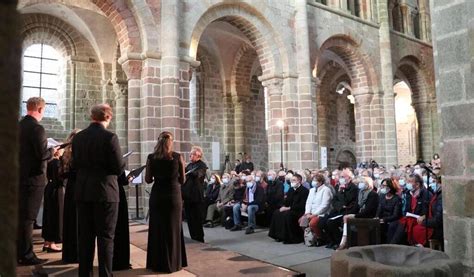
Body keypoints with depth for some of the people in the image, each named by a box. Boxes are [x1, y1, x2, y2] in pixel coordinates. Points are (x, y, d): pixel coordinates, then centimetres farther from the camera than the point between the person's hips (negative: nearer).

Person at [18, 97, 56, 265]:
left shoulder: (19, 126, 8)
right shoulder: (37, 128, -17)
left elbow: (21, 150, 15)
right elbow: (42, 154, -22)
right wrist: (53, 151, -2)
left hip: (19, 177, 8)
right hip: (33, 178, -8)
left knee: (20, 216, 16)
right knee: (28, 218, -1)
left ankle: (19, 252, 28)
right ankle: (26, 256, 8)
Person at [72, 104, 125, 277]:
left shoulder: (78, 137, 4)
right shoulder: (110, 137, -14)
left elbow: (75, 164, 12)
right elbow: (119, 168, -15)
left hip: (83, 191, 6)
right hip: (105, 192, -5)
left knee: (85, 235, 14)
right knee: (106, 236, 2)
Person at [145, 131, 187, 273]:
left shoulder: (151, 157, -2)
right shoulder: (178, 157, -4)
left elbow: (148, 179, 2)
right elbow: (182, 180, 2)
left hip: (157, 195, 1)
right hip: (174, 195, -1)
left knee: (157, 229, 11)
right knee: (173, 228, 10)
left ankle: (158, 263, 18)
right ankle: (173, 263, 18)